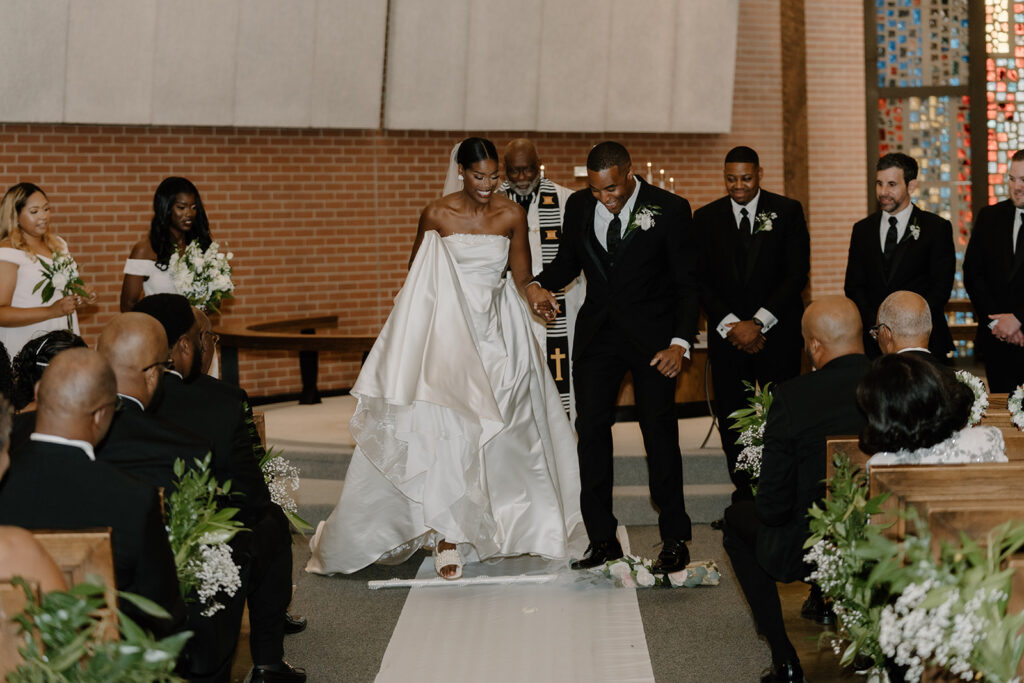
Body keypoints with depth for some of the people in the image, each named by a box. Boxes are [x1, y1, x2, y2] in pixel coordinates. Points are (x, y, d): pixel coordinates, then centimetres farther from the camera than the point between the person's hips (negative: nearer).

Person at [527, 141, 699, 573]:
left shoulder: (669, 209, -8)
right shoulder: (578, 206, 3)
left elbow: (687, 283, -7)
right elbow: (567, 261, 17)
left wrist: (681, 342, -17)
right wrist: (539, 285, -6)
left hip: (652, 336, -4)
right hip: (597, 334, 4)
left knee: (660, 433, -1)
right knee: (591, 431, 1)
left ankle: (675, 541, 10)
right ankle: (603, 540, 10)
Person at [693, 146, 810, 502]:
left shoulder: (787, 211, 2)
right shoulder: (707, 217, 7)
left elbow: (797, 273, -4)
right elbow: (700, 279, 4)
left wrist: (759, 323, -11)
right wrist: (731, 325, -8)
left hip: (777, 334, -2)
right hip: (727, 335, 2)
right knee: (732, 420, 2)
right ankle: (744, 495, 12)